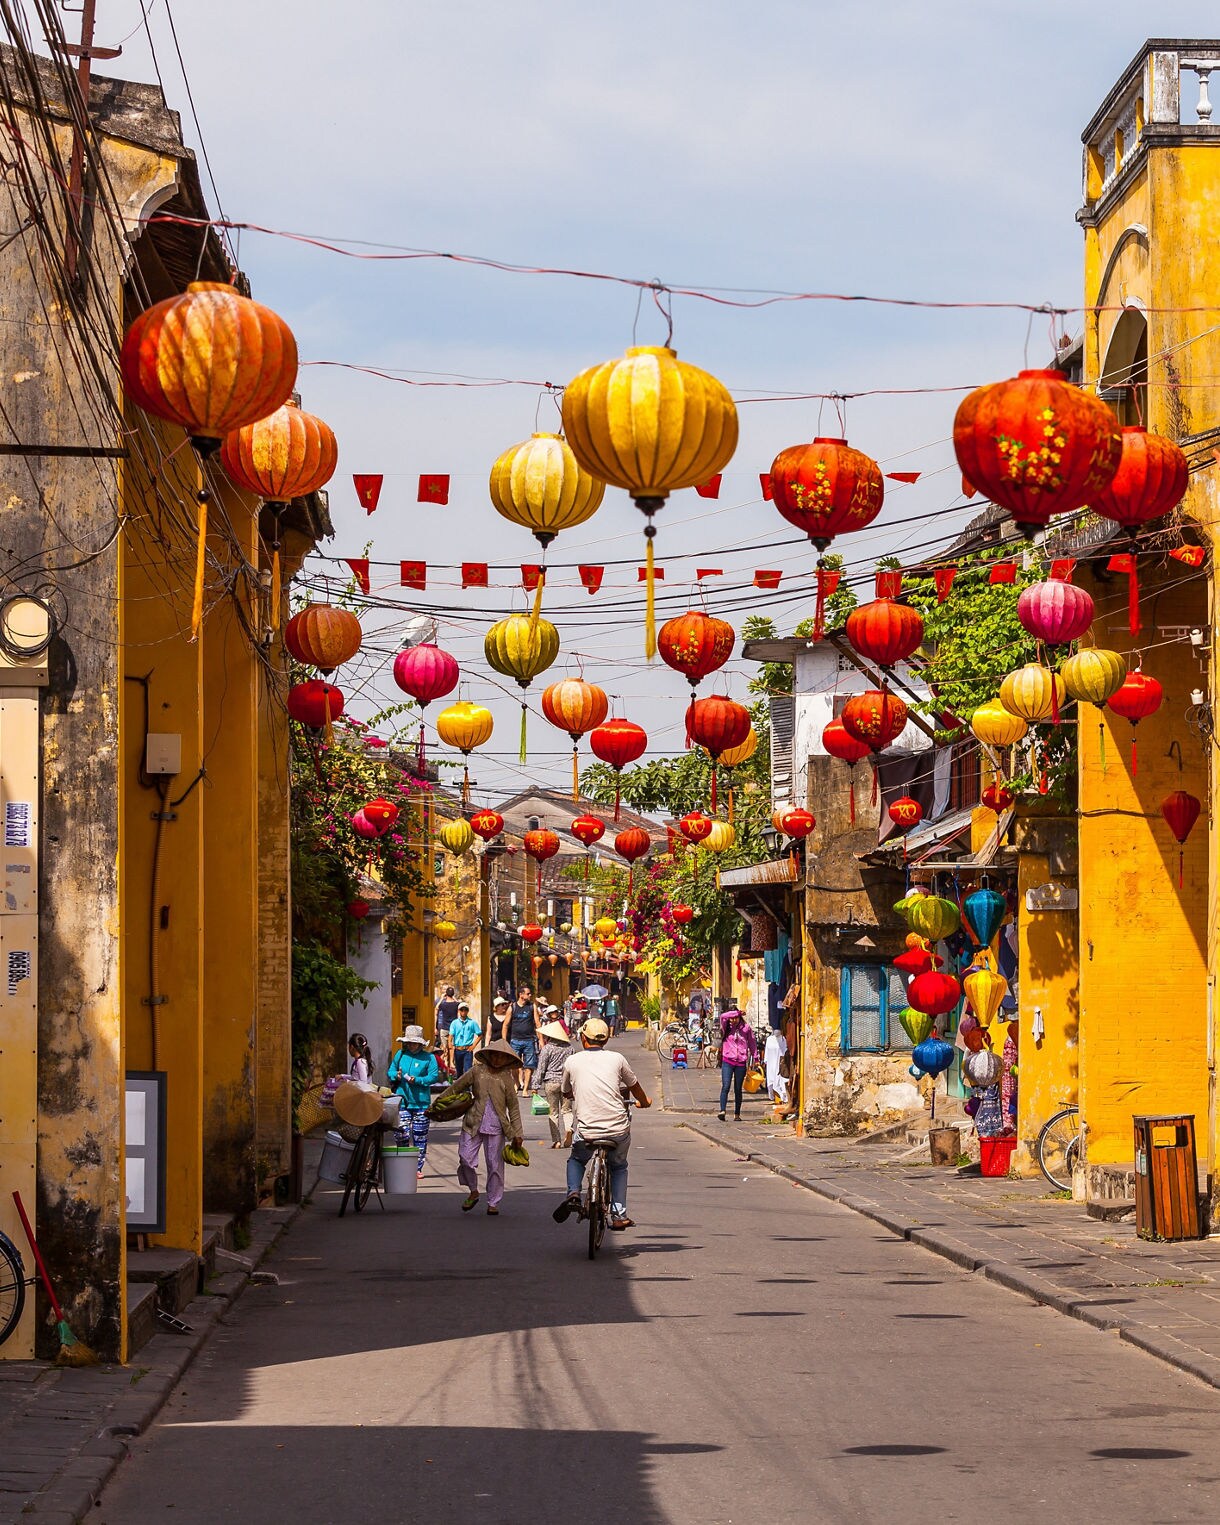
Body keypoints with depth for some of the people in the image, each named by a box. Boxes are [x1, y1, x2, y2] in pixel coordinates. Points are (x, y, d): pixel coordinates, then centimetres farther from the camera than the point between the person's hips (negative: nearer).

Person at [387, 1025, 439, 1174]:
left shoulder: (428, 1057, 0)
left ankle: (418, 1167, 14)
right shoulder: (400, 1055, 9)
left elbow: (434, 1076, -6)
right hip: (402, 1100, 2)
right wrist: (396, 1076, -7)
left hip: (421, 1102, -2)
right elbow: (390, 1072, 16)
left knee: (420, 1137, 4)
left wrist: (417, 1080, -18)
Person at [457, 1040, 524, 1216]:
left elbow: (513, 1107, 7)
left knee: (495, 1165, 2)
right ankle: (473, 1192, 15)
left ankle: (493, 1203, 13)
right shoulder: (477, 1071, 5)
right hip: (473, 1124, 0)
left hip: (495, 1128, 0)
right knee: (466, 1158, -9)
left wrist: (517, 1134, 4)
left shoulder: (506, 1078, 4)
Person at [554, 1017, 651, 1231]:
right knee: (618, 1166, 27)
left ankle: (573, 1193, 4)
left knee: (576, 1160, 30)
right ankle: (619, 1214, 18)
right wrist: (644, 1101, 46)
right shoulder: (616, 1059, 5)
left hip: (585, 1130, -1)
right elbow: (634, 1086, 22)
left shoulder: (572, 1061, 5)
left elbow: (565, 1093, 22)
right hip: (618, 1129, 1)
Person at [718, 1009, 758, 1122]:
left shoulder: (746, 1027, 6)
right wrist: (738, 1013, -15)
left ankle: (737, 1114, 12)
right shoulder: (726, 1027, 5)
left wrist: (755, 1058, 12)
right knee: (725, 1086, -15)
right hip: (727, 1061, -1)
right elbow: (723, 1016, -15)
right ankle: (722, 1111, -23)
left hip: (741, 1062, 1)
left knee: (738, 1089, 6)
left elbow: (752, 1043, 12)